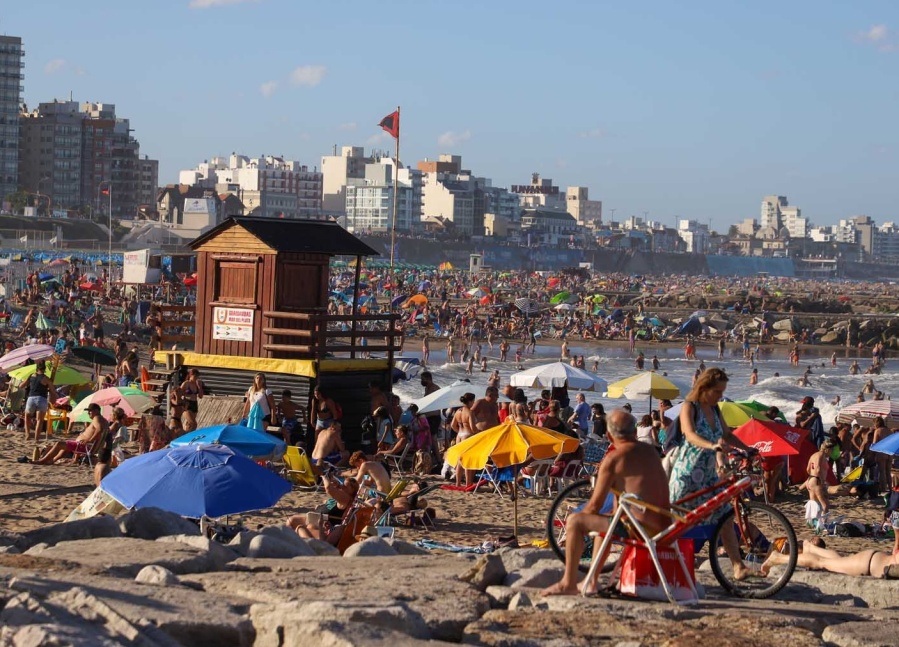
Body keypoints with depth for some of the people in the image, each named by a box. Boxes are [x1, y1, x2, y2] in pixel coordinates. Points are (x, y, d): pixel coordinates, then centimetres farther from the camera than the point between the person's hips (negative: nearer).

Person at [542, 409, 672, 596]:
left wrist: (579, 521, 14)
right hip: (660, 527, 8)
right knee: (604, 522, 34)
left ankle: (568, 583, 3)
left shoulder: (613, 458, -7)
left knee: (574, 521, 1)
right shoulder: (651, 452, 15)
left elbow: (595, 505, -5)